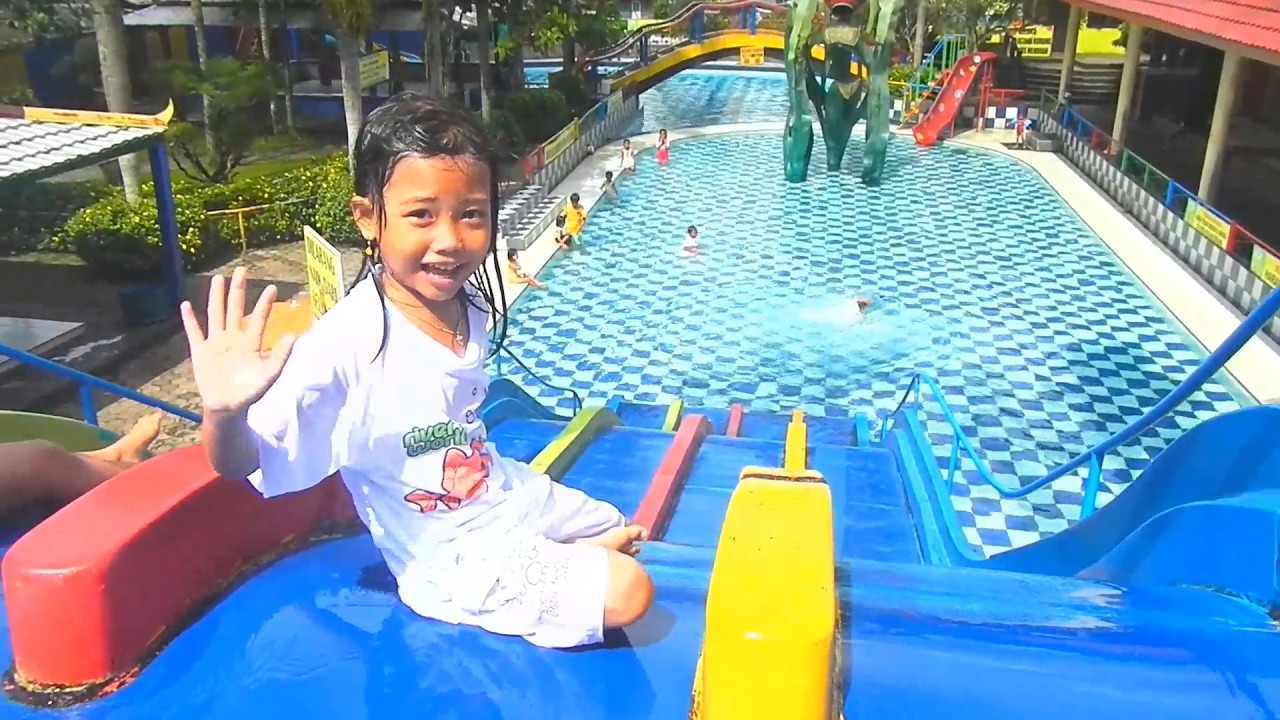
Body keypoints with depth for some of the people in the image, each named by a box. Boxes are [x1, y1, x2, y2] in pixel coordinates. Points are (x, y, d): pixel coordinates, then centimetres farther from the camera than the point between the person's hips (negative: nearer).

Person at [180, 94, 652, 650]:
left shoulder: (472, 310, -8)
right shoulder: (346, 343, -30)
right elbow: (241, 463, -34)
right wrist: (224, 412, -51)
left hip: (510, 494, 7)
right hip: (452, 561, -7)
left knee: (622, 535, 22)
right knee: (626, 593, -9)